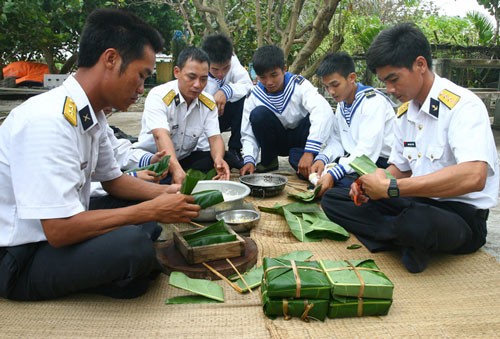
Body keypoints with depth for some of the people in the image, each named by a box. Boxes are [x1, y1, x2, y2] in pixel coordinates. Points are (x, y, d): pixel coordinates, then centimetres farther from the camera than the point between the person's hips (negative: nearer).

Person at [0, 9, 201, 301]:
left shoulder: (91, 116, -1)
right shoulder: (47, 120, -28)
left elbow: (113, 180, 13)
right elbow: (59, 230, -30)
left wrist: (166, 192, -3)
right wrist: (152, 210, -23)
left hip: (56, 232, 9)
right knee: (132, 244, -31)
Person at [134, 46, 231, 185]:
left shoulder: (208, 103, -3)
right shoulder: (158, 96, -20)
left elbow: (215, 137, -11)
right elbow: (161, 136, -34)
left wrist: (219, 160, -36)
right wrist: (177, 170, -52)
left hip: (186, 158, 5)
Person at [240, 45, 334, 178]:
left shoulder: (299, 85, -22)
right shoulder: (254, 96, -13)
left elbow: (324, 111, -39)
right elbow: (248, 134, -11)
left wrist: (309, 152, -48)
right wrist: (249, 161, -32)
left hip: (299, 137, -2)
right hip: (278, 140, 2)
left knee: (314, 117, -32)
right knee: (258, 113, -26)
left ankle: (297, 158, -14)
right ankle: (268, 160, -7)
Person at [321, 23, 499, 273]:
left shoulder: (462, 105, -16)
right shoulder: (404, 113, 8)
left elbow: (473, 177, -32)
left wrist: (391, 187, -28)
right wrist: (373, 185, -6)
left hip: (462, 214, -7)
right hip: (415, 202, 8)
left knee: (418, 222, -42)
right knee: (332, 199, -3)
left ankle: (410, 238, -7)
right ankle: (412, 240, -9)